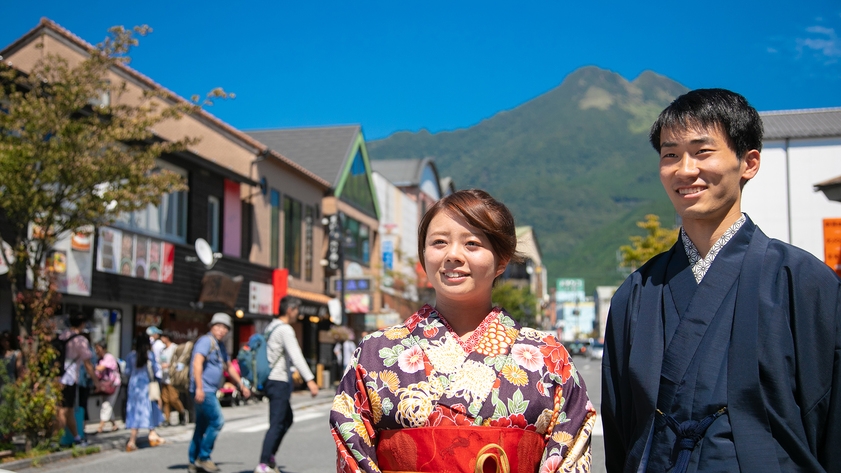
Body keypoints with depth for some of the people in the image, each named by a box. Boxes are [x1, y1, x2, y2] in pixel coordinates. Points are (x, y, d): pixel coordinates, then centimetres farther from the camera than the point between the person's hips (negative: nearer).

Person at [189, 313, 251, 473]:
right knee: (217, 421, -10)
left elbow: (229, 367, 30)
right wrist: (199, 388, -30)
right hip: (204, 390, -10)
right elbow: (197, 362, -23)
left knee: (202, 426, 11)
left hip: (209, 391, 10)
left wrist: (242, 385, 32)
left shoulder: (220, 346, 19)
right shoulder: (206, 341, -11)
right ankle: (203, 457, -3)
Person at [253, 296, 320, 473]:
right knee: (276, 424, -8)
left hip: (272, 380, 10)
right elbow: (296, 356, -25)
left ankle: (270, 456, 20)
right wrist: (310, 380, -31)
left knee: (287, 419, 20)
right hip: (280, 382, -10)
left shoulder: (271, 327, 14)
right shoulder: (285, 329, -15)